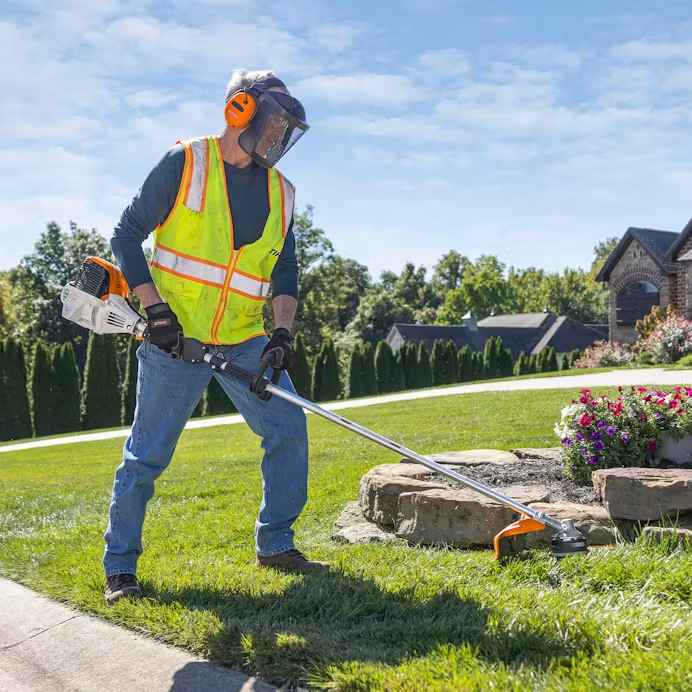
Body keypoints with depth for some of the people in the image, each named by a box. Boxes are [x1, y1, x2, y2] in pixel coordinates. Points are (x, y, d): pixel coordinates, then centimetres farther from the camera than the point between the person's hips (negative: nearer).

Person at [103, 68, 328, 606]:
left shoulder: (280, 193, 11)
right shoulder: (184, 163, -4)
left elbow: (285, 270, 11)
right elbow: (127, 234, -4)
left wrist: (282, 331, -6)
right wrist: (154, 306, -15)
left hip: (244, 341, 5)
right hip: (175, 338, -5)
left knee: (288, 428, -1)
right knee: (148, 454, -1)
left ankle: (275, 544, 15)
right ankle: (119, 566, 14)